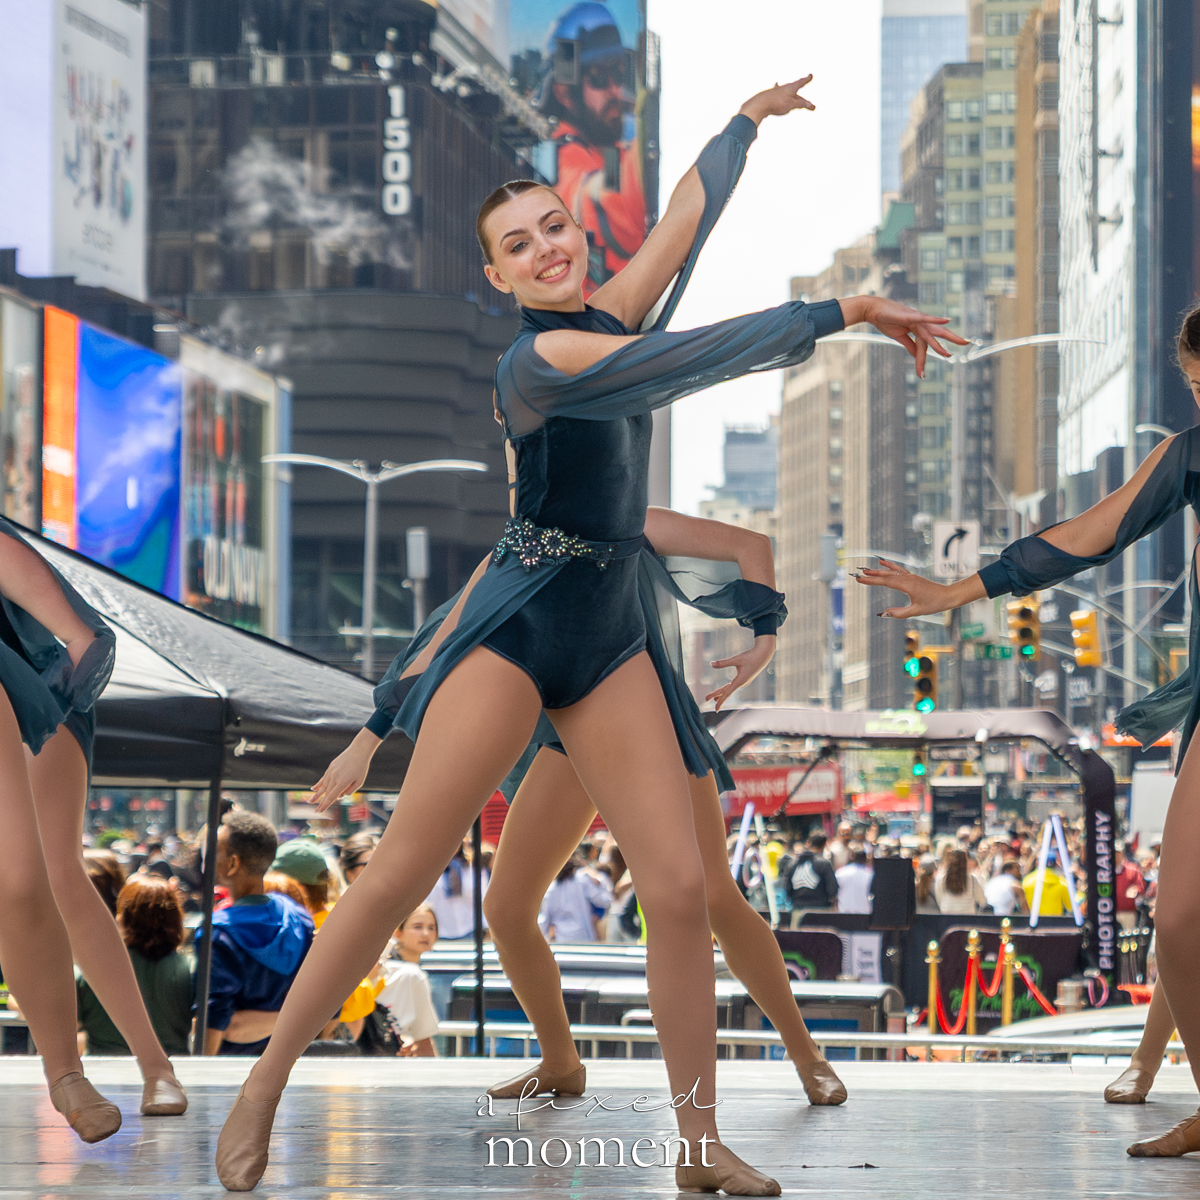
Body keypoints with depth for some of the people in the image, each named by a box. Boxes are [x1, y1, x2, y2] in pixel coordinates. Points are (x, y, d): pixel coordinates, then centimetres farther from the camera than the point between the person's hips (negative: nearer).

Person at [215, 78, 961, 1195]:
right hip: (518, 627, -7)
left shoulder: (608, 315, 9)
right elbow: (692, 360, -22)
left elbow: (687, 218, 19)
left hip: (610, 640, 7)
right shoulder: (538, 360, -12)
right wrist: (843, 311, -21)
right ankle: (265, 1085, 4)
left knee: (679, 885, -2)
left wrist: (748, 118, 32)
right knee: (402, 871, -7)